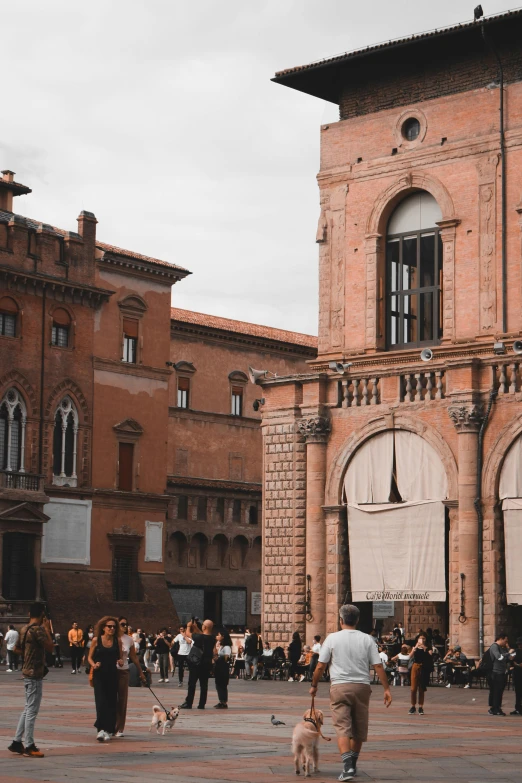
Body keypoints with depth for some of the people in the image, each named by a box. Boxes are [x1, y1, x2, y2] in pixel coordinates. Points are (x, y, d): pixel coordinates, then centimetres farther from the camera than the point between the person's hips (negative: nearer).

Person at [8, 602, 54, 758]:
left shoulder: (25, 629, 11)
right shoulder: (37, 630, -17)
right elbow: (50, 648, -16)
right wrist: (47, 630, -7)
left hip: (28, 673, 10)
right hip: (35, 675, -10)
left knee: (28, 710, 16)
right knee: (32, 711, -5)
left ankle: (17, 742, 17)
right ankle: (29, 746, -2)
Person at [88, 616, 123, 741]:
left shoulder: (117, 641, 6)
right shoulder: (96, 640, 0)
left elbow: (121, 657, 13)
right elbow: (90, 657, 5)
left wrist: (120, 662, -9)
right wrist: (94, 664, -14)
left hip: (112, 675, 2)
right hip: (99, 675, -2)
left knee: (111, 702, 2)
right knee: (101, 701, -11)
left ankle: (108, 730, 10)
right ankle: (101, 729, -15)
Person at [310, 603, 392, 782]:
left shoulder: (332, 638, -1)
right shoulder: (367, 639, 3)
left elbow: (320, 666, 0)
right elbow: (378, 666, -1)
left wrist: (314, 685, 14)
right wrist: (386, 689, 4)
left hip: (339, 687, -2)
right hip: (362, 686, 2)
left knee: (342, 727, -5)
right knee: (359, 728, 16)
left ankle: (347, 766, -21)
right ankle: (352, 765, 28)